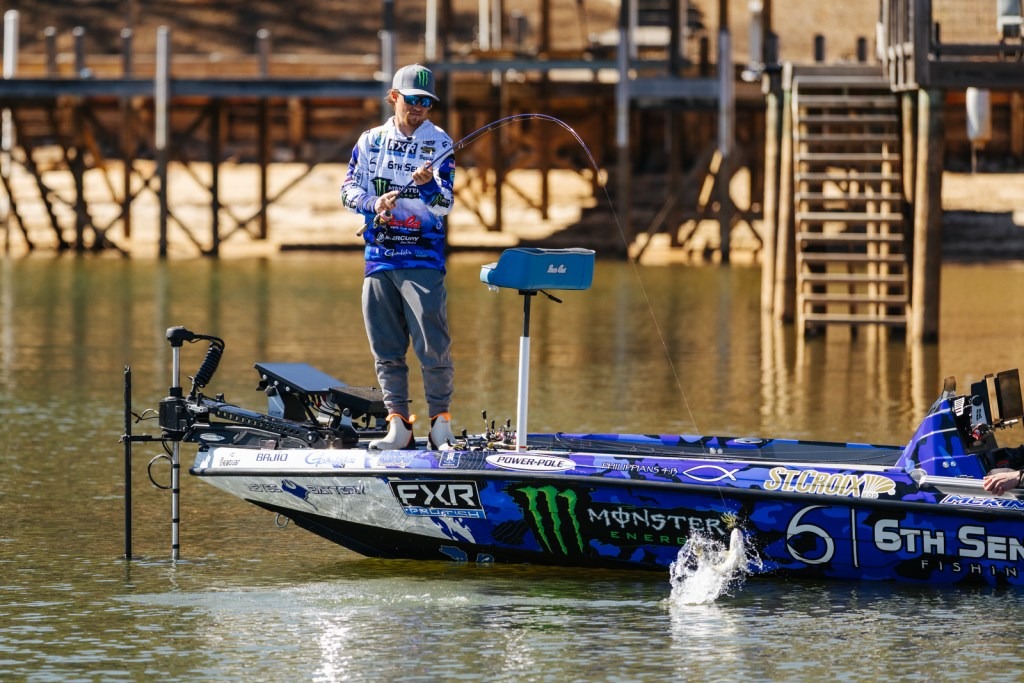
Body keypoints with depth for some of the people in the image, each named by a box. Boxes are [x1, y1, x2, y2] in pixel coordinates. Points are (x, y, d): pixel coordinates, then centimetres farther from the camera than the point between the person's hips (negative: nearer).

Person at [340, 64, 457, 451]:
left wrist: (428, 185, -28)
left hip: (423, 259, -3)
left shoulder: (440, 144, 2)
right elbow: (349, 190, 7)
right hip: (378, 257, 4)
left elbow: (445, 204, -7)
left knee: (433, 346, -11)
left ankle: (441, 422, -4)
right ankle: (398, 425, 10)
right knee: (386, 349, 5)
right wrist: (374, 204, -12)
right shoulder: (371, 141, 11)